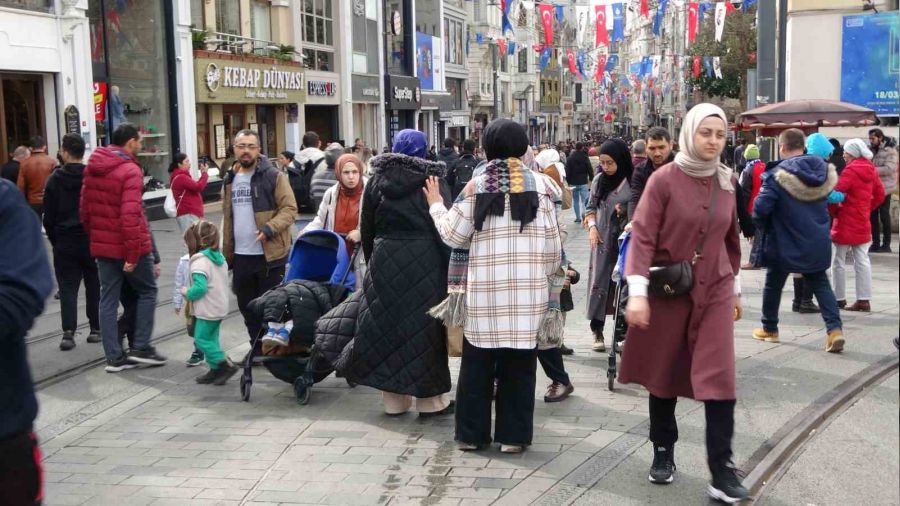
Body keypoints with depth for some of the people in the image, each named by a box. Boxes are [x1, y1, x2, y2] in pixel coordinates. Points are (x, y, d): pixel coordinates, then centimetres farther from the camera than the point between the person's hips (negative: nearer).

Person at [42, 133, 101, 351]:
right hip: (92, 241, 1)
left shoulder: (54, 180, -3)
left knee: (68, 287, 2)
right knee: (94, 285, 12)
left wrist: (55, 241, 10)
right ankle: (96, 329, 16)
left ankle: (68, 331, -12)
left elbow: (48, 218, -1)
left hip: (65, 243, -1)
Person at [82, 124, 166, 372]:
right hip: (129, 245, -7)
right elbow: (130, 215, -24)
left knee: (108, 298, 10)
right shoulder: (130, 170, -17)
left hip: (102, 246, 7)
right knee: (147, 291, 12)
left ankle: (114, 357, 13)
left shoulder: (92, 168, 7)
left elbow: (85, 209, 12)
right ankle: (141, 348, 10)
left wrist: (95, 238, 20)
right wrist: (133, 253, -21)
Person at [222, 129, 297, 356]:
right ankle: (257, 347, 30)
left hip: (270, 254, -6)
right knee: (247, 306, 15)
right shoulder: (230, 180, 13)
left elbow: (290, 208, -11)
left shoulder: (274, 176, -6)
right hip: (241, 256, 6)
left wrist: (269, 228, -25)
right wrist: (227, 253, 18)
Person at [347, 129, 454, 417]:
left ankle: (394, 399, 15)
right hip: (425, 262, -3)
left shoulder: (377, 181, 6)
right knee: (424, 327, 4)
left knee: (388, 326, 10)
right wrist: (451, 268, -2)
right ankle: (431, 400, 10)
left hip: (385, 262, 3)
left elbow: (366, 228, 10)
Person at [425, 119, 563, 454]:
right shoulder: (539, 184, 2)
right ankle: (513, 435, 12)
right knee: (519, 365, 7)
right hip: (528, 291, 0)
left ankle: (471, 433, 16)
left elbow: (455, 236, 4)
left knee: (478, 363, 9)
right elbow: (552, 243, 2)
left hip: (485, 290, 0)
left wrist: (437, 206, 20)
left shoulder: (477, 185, 0)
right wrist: (547, 276, 16)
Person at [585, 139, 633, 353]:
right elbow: (591, 207, 15)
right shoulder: (599, 180, 7)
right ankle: (597, 331, 7)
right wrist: (592, 226, 0)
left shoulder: (633, 181, -4)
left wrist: (625, 213, -15)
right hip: (603, 240, 2)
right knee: (599, 281, 0)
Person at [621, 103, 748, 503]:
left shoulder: (727, 182, 5)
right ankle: (663, 453, 28)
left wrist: (736, 288, 19)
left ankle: (722, 470, -1)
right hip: (668, 291, -2)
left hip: (714, 292, 3)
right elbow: (642, 237, -13)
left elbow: (732, 239, 15)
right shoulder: (664, 179, -9)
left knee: (718, 378, -6)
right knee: (664, 376, 11)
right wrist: (637, 292, -21)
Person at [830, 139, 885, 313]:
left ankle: (839, 299, 8)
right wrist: (868, 208, 13)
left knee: (839, 262, 3)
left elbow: (835, 193, -23)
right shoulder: (870, 170, 7)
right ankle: (864, 300, 7)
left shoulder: (850, 171, -16)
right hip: (863, 222, 7)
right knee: (862, 261, 7)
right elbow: (880, 194, 14)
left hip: (846, 223, -7)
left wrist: (833, 211, -7)